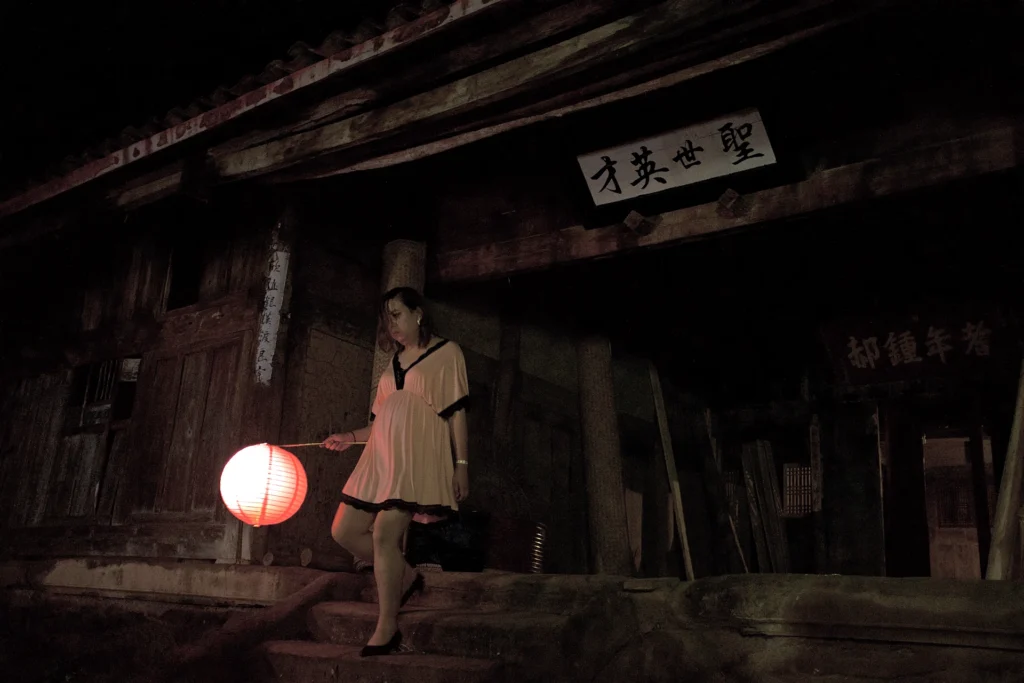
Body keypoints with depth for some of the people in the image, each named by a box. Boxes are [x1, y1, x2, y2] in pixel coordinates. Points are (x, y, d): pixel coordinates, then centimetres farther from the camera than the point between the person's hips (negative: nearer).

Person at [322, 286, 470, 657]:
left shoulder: (446, 352, 4)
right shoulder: (395, 362, 22)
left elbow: (456, 413, -3)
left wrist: (461, 464, -9)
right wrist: (350, 437, 8)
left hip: (417, 458, -7)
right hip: (382, 458, 8)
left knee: (384, 533, -18)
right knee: (345, 531, 3)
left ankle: (387, 629, -5)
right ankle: (406, 576, 21)